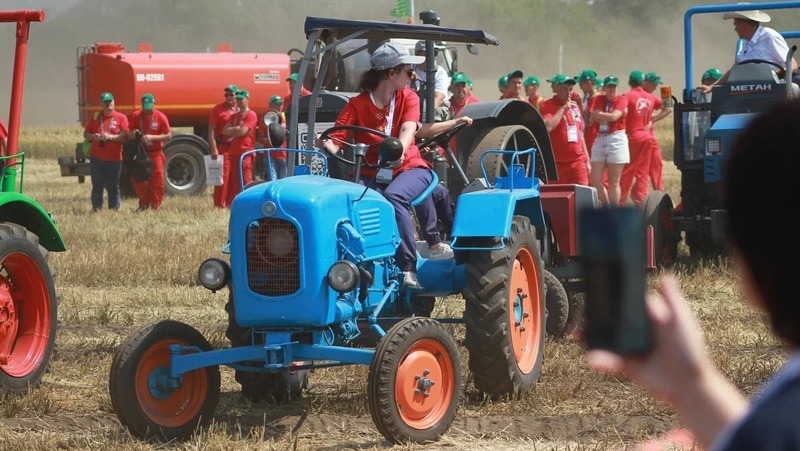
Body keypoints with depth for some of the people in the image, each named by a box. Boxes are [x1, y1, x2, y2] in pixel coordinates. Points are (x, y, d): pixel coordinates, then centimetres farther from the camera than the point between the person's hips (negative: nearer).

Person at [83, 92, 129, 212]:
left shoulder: (121, 118, 2)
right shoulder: (95, 118, 12)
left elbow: (125, 137, -5)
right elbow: (86, 134, 14)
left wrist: (111, 137, -18)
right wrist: (93, 137, -8)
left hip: (114, 158, -2)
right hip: (96, 158, 2)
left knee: (113, 186, 3)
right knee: (97, 185, 2)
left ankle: (114, 208, 8)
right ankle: (96, 208, 5)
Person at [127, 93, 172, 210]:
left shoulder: (161, 117, -7)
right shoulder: (135, 116, 1)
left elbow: (168, 136, -7)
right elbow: (128, 134, 8)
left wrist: (152, 137, -19)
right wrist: (133, 134, -16)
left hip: (156, 153, -3)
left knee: (157, 182, -2)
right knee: (137, 179, 1)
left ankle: (156, 206, 6)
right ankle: (144, 204, 17)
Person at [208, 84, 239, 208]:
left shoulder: (239, 110, 10)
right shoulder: (218, 109, -4)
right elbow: (211, 130, -8)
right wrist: (213, 149, -15)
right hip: (222, 147, -5)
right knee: (222, 176, -7)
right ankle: (219, 204, -4)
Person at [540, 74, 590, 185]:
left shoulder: (575, 106, 16)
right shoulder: (547, 105, -3)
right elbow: (547, 127, -21)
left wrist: (587, 159, 19)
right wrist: (562, 109, -14)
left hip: (578, 162, 5)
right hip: (557, 163, -5)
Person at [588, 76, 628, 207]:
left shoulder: (621, 100, -1)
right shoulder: (598, 99, 11)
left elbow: (614, 117, -15)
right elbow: (593, 116, -4)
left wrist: (599, 114, -2)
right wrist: (608, 116, -11)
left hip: (616, 139, -5)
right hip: (600, 139, 5)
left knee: (613, 182, -1)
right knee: (594, 180, 0)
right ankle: (607, 208, 17)